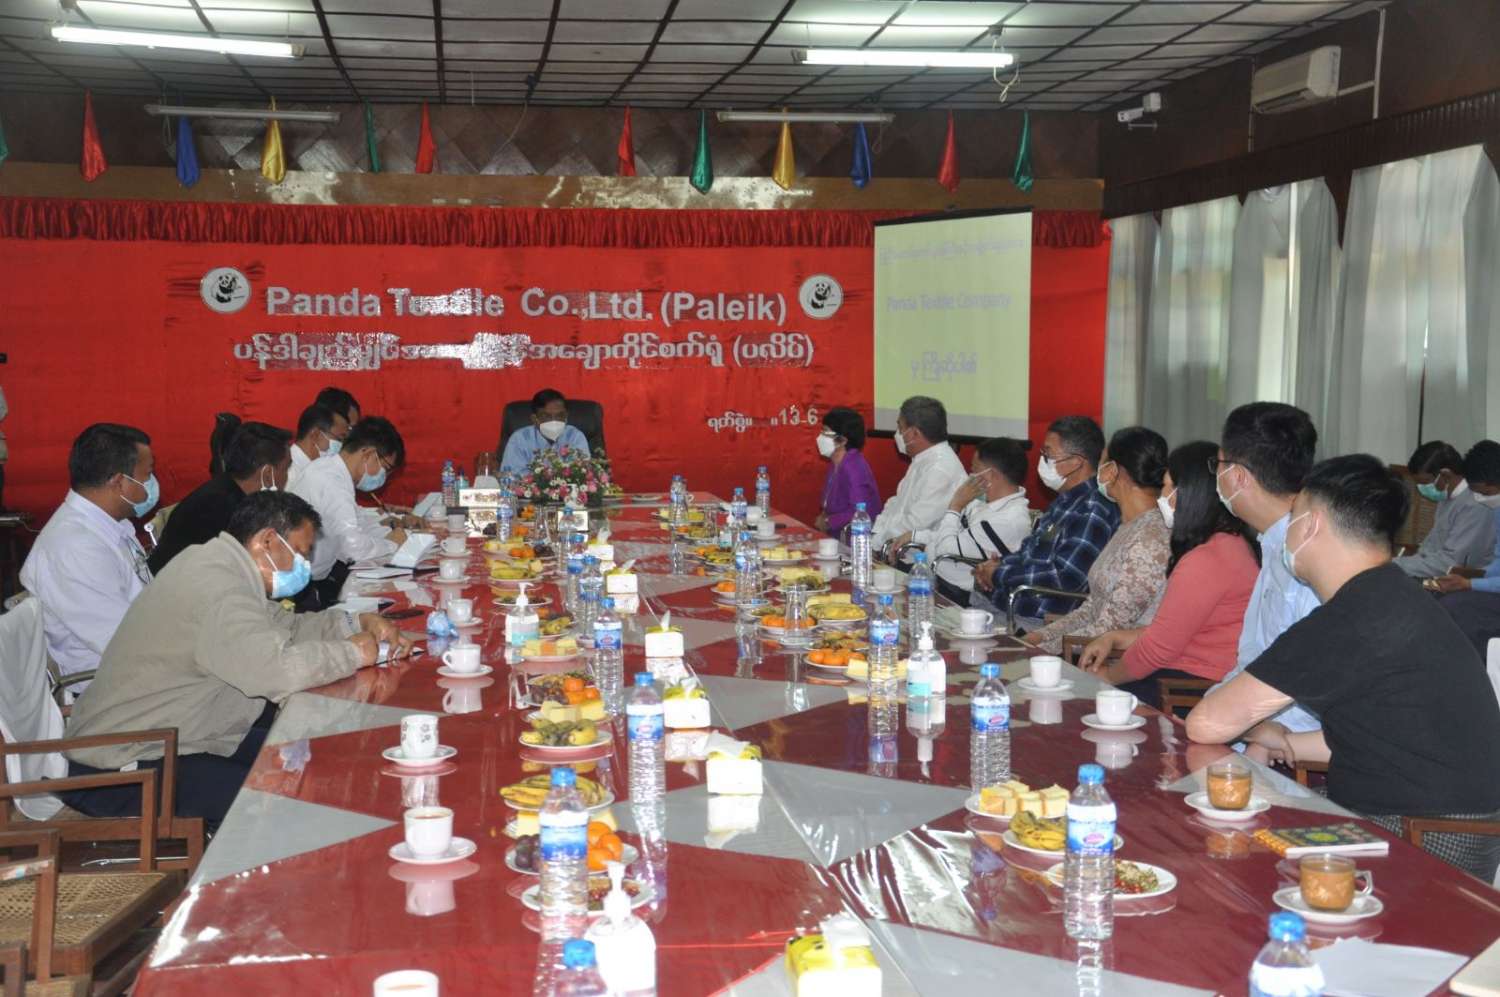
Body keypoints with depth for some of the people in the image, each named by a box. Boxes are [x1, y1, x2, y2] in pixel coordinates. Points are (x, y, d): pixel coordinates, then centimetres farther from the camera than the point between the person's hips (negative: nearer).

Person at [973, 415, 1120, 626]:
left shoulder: (1094, 512, -17)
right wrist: (997, 564, 3)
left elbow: (1066, 578, -23)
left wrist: (1000, 574, -13)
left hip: (1034, 622, -10)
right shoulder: (1065, 502, 15)